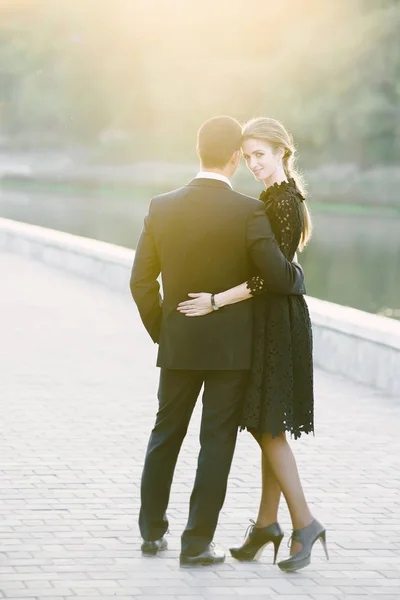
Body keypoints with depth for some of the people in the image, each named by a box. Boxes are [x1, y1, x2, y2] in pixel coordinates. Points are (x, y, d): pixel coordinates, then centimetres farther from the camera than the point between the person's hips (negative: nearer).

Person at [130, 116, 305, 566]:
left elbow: (142, 281, 0)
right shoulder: (248, 211, -15)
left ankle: (152, 530, 24)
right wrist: (298, 275, 7)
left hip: (178, 344, 3)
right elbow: (279, 278, -16)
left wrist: (161, 331, 13)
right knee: (216, 443, 4)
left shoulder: (162, 208, -3)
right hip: (231, 347, -3)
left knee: (165, 434, 17)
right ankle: (197, 542, 6)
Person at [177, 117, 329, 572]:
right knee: (268, 428, 12)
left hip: (277, 323, -10)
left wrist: (218, 301, -22)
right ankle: (267, 523, 17)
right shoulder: (273, 197, 14)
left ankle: (305, 524, -4)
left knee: (269, 427, -7)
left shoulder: (283, 202, -16)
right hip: (268, 320, 10)